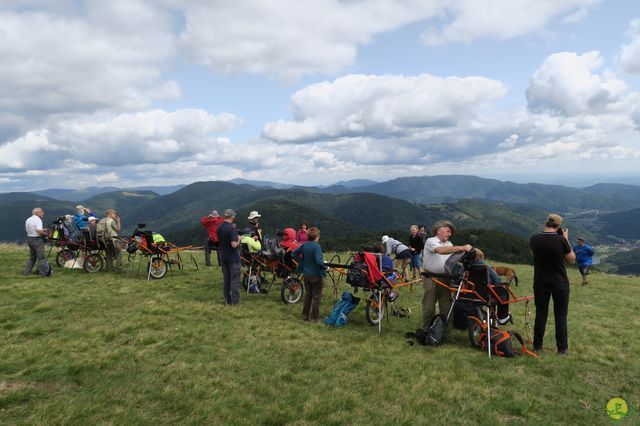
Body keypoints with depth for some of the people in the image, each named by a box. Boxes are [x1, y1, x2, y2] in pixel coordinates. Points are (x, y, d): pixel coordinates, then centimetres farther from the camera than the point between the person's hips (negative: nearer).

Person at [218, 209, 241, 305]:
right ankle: (235, 301, 1)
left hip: (223, 257, 7)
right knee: (235, 279, -1)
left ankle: (227, 300, 20)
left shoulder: (219, 228, 4)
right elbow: (234, 245, -27)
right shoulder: (232, 229, -21)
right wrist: (239, 239, -6)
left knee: (226, 279, 14)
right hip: (233, 258, -7)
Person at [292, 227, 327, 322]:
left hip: (306, 274, 6)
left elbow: (294, 254, 9)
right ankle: (314, 317, 10)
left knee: (308, 294, 19)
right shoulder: (317, 246, -19)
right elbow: (318, 261, -30)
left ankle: (305, 315, 24)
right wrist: (325, 266, -13)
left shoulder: (304, 245, 1)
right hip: (316, 275, -6)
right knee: (316, 296, 6)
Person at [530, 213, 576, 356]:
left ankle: (537, 347, 15)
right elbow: (572, 260, -2)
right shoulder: (560, 240, -16)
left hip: (540, 282, 2)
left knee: (540, 314, 10)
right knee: (561, 315, 9)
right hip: (560, 283, -2)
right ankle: (562, 348, 15)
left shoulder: (534, 239, -7)